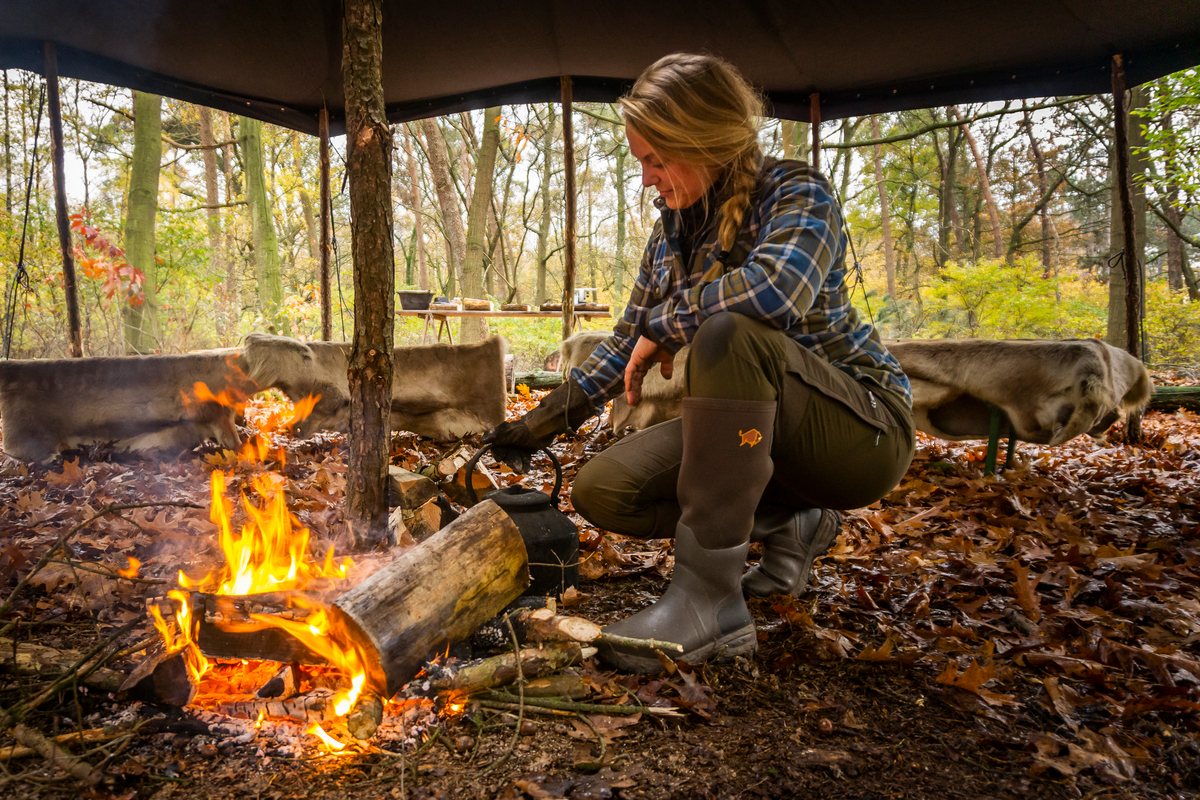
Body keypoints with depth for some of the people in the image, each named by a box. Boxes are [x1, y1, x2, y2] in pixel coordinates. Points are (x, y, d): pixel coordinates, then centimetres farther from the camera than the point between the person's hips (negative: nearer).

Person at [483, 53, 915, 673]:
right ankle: (788, 523, 9)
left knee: (728, 334, -36)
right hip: (757, 427, 7)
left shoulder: (794, 194, -14)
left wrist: (665, 323, -22)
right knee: (601, 491, -9)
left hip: (864, 427, -7)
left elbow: (778, 289, -38)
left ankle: (710, 598, -30)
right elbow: (628, 345, 13)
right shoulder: (673, 228, 6)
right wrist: (542, 424, 13)